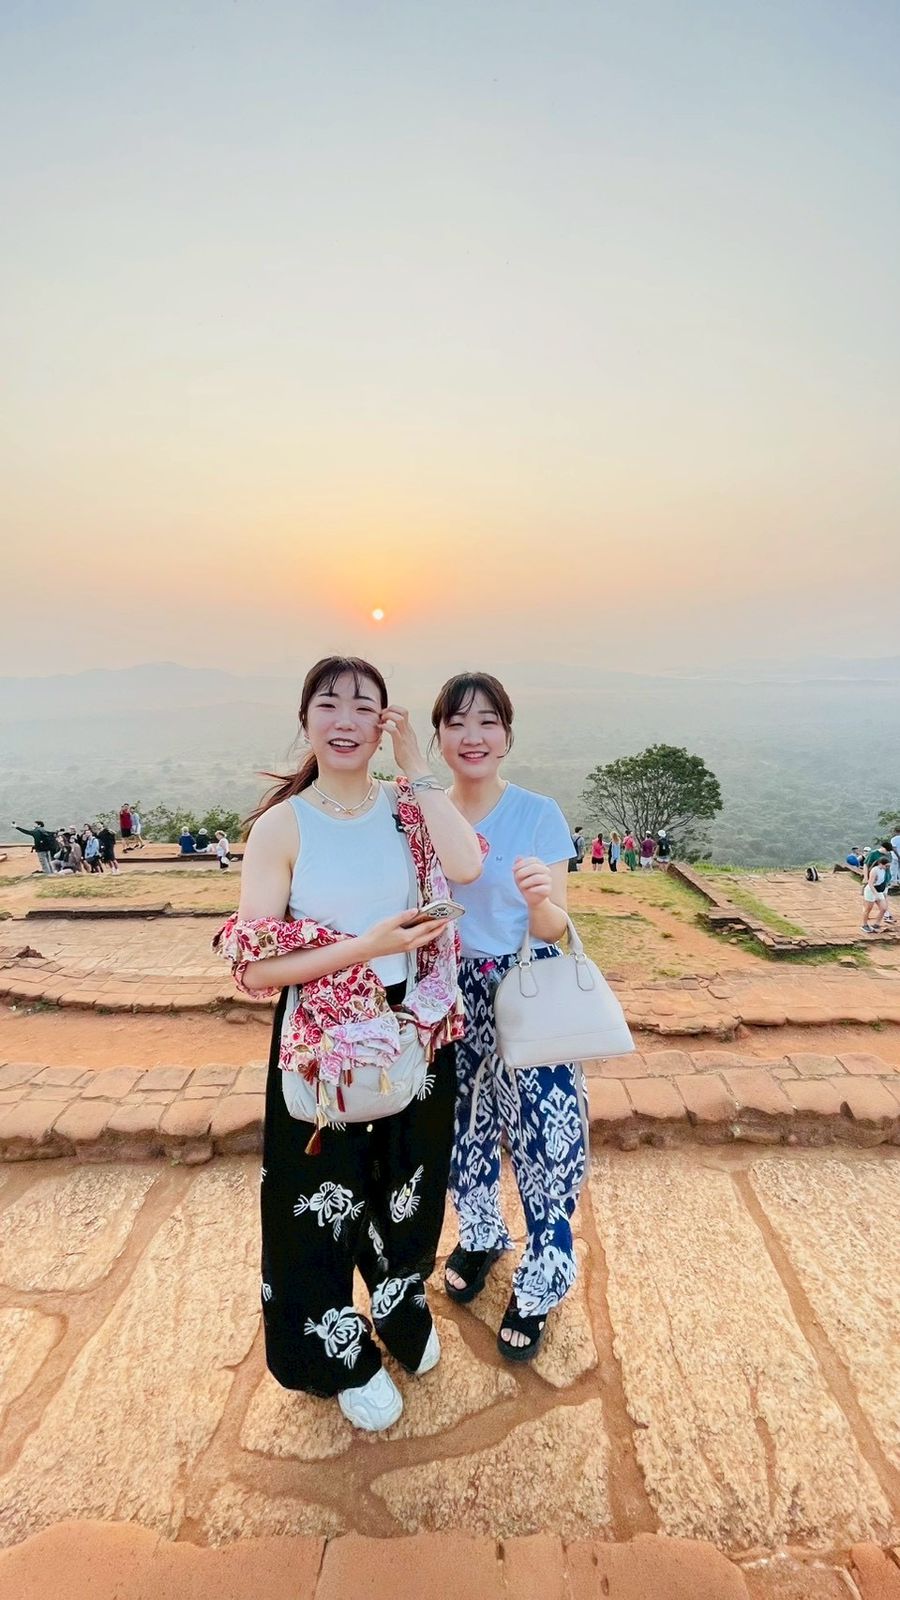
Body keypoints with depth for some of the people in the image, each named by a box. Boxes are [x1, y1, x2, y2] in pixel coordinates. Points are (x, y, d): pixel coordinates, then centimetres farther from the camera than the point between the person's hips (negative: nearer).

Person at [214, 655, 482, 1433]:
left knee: (408, 1187, 24)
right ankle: (345, 1358, 49)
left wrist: (417, 766, -20)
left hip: (418, 1038, 3)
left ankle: (404, 1313, 57)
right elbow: (254, 968, -16)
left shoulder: (406, 807, -4)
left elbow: (467, 866, -24)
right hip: (325, 1048, -3)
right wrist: (367, 946, -24)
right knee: (326, 1200, 18)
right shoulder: (282, 825, -13)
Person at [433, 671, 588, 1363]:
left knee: (541, 1137, 4)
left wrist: (539, 897, -31)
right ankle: (480, 1237, 51)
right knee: (462, 1124, 20)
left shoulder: (539, 814, -12)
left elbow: (554, 929, -12)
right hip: (454, 995, 4)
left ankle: (538, 1286, 35)